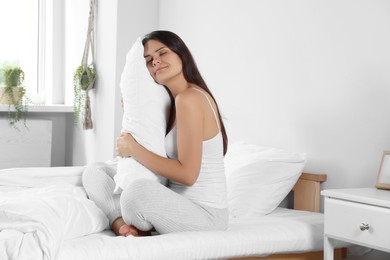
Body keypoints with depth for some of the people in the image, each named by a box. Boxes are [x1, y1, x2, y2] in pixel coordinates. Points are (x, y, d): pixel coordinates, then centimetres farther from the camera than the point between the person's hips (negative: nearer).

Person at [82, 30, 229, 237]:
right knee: (95, 172, 8)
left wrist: (134, 149, -14)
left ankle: (123, 225, -6)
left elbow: (188, 174, -21)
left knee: (139, 191, -39)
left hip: (205, 214, -10)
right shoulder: (172, 101, 12)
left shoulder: (189, 98, -17)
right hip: (176, 204, 10)